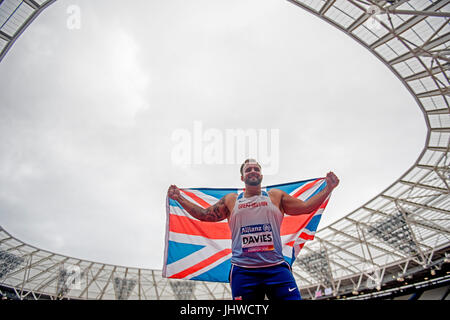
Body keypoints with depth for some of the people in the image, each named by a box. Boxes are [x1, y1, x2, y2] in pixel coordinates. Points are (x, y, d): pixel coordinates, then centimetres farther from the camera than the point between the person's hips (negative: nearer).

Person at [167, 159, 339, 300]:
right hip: (243, 271, 0)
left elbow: (306, 207, 17)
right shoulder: (231, 200, 15)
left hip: (276, 268, 0)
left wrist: (328, 188, 13)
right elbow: (204, 214, 21)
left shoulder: (276, 196, 15)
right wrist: (179, 198, 20)